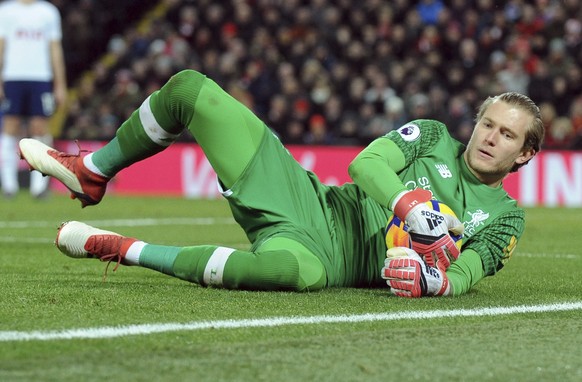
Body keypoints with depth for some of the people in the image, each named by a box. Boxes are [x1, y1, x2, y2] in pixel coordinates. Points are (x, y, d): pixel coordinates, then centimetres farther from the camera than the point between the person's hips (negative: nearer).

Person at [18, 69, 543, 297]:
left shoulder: (504, 217, 7)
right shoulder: (432, 138, 12)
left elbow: (464, 275, -5)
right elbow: (365, 164, -3)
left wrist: (435, 279, -30)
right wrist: (409, 204, -23)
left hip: (326, 254, -3)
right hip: (307, 199, 3)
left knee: (297, 270, -46)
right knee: (189, 88, -6)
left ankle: (124, 250, -30)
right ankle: (90, 174, 13)